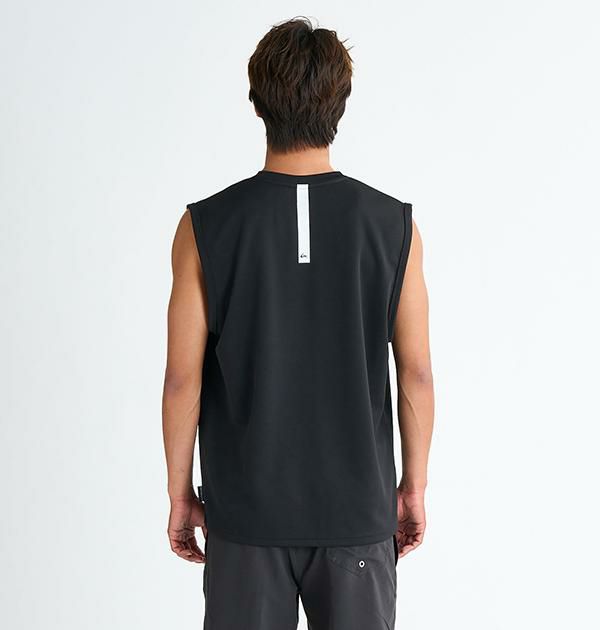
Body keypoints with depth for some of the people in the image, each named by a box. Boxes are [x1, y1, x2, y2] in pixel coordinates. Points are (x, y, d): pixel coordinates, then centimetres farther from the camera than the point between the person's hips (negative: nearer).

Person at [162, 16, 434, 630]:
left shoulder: (206, 227, -10)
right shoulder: (393, 224, -8)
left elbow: (183, 379, -8)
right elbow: (417, 373, -5)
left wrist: (180, 491, 5)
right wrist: (413, 486, 8)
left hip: (246, 510, 0)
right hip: (356, 509, 1)